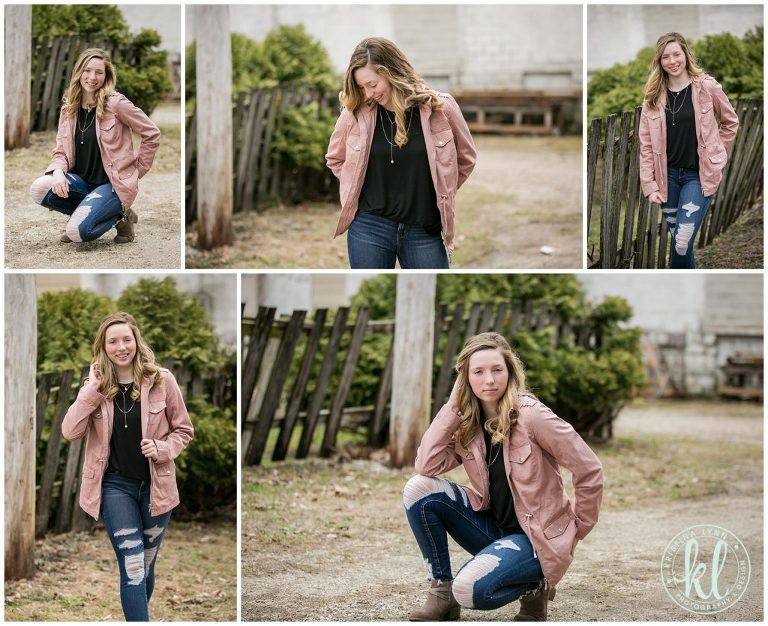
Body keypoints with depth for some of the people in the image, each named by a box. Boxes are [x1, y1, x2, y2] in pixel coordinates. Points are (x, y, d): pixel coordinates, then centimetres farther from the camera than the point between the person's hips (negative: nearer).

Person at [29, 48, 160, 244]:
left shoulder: (116, 103, -12)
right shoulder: (69, 108, 4)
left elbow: (152, 134, -6)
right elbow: (61, 151, 6)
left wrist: (137, 171, -2)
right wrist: (58, 172, -17)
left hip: (113, 183, -6)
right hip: (83, 181, 6)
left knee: (78, 231, -27)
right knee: (39, 190, -21)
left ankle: (120, 215, 4)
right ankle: (86, 212, 4)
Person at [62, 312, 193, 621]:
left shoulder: (161, 380, -7)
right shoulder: (95, 385, -2)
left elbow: (183, 430, 3)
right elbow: (70, 432, -13)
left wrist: (161, 449, -16)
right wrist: (93, 389, -19)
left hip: (155, 485, 1)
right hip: (116, 485, -1)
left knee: (145, 565, 16)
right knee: (133, 568, -11)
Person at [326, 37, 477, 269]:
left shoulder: (440, 108, -7)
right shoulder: (356, 112, -5)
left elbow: (465, 158, 9)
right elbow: (335, 158, 14)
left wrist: (441, 195, 8)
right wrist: (355, 190, 6)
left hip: (425, 231, 0)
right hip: (369, 227, 0)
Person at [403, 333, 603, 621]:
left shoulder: (531, 416, -18)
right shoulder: (466, 422, -1)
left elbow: (589, 469, -15)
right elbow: (426, 466, -15)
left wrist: (578, 528, -5)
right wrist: (452, 406, -13)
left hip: (537, 535, -6)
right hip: (493, 527, 6)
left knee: (470, 588, -31)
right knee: (418, 489, -13)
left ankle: (534, 586, 1)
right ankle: (442, 590, -2)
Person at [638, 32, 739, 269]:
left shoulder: (706, 87, -7)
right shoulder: (654, 96, 1)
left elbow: (730, 121, 8)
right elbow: (646, 144, 2)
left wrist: (714, 158, 7)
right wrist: (650, 185, -3)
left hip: (699, 175, -3)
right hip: (668, 176, 3)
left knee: (683, 242, -14)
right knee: (678, 240, 10)